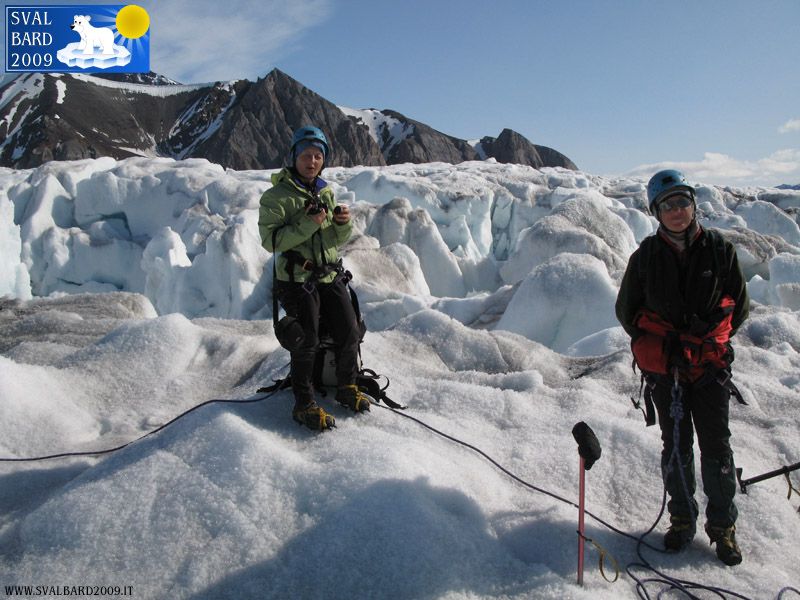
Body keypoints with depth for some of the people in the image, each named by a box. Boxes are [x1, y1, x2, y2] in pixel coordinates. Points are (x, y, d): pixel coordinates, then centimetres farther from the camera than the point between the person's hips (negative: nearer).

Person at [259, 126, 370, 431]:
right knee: (307, 341, -9)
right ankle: (304, 405, 7)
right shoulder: (276, 196, -5)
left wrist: (343, 223, -9)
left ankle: (347, 388, 25)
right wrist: (307, 225, -24)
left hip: (330, 277, 6)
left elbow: (339, 239, 13)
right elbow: (270, 240, -16)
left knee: (350, 334, 3)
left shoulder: (326, 193, 13)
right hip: (297, 280, -5)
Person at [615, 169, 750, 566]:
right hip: (664, 367, 0)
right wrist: (661, 346, 0)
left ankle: (722, 526, 22)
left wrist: (711, 336, -3)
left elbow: (740, 305, 8)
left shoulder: (720, 249, 0)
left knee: (716, 447, 3)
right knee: (676, 447, 8)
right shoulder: (645, 256, -1)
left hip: (711, 365, 0)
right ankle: (682, 518, 27)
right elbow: (626, 310, 7)